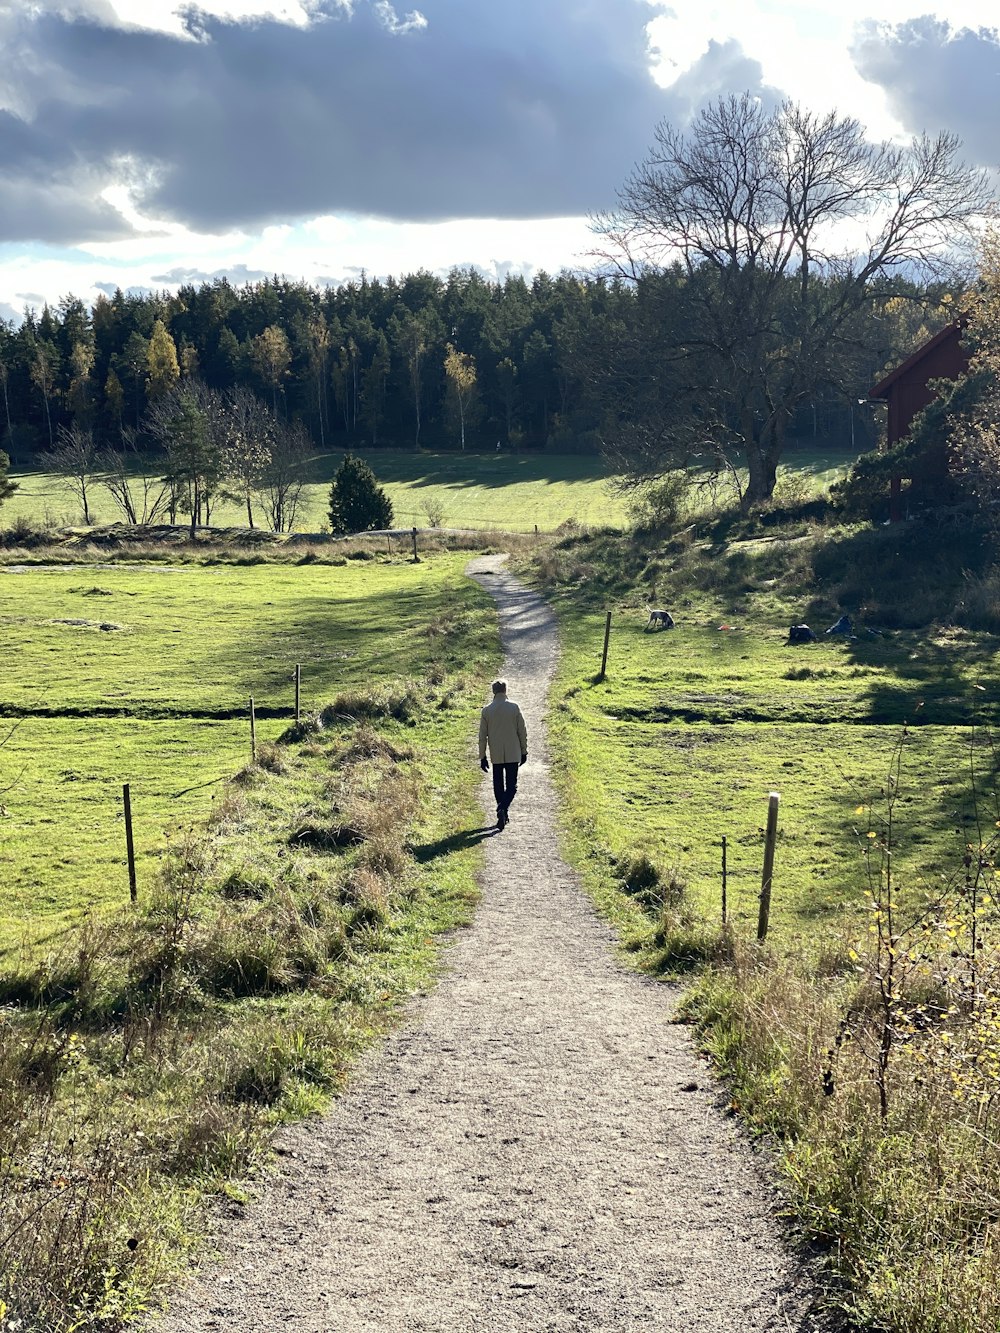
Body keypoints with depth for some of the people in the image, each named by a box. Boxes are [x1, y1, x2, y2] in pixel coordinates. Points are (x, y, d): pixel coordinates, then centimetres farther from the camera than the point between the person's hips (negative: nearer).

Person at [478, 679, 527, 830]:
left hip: (496, 755, 1)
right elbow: (522, 731, -2)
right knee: (511, 786, 4)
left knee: (498, 785, 12)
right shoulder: (514, 707, -5)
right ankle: (503, 809, -20)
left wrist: (482, 757, 9)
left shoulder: (487, 710, -2)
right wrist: (524, 751, 8)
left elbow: (482, 736, 1)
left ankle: (503, 817, 14)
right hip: (513, 754, -1)